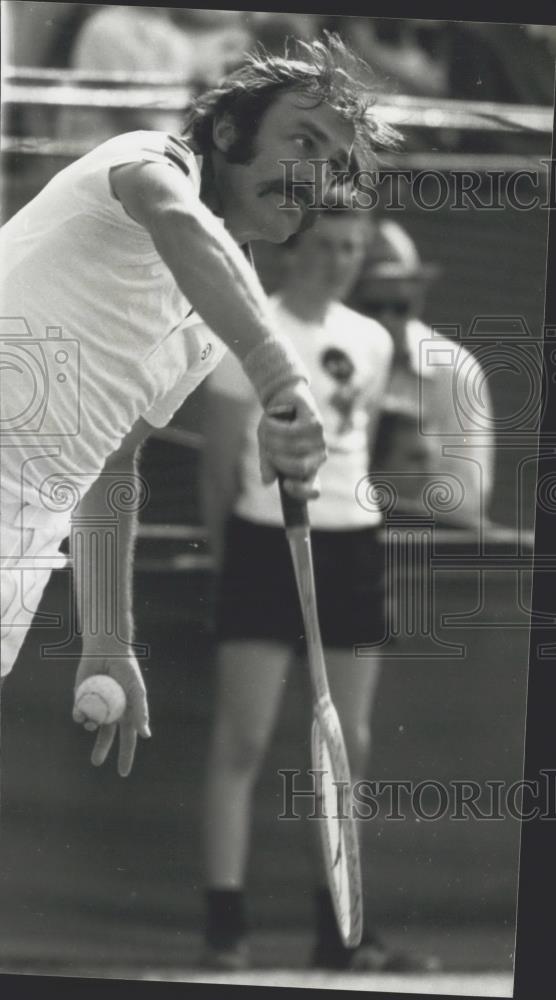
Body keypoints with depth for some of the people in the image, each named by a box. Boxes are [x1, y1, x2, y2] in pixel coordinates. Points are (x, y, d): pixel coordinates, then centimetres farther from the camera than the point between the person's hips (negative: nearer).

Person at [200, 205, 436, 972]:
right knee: (243, 741, -7)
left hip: (351, 546, 6)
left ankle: (340, 928, 13)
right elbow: (219, 463, -2)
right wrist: (228, 555, 0)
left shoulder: (371, 342, 10)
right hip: (266, 542, -6)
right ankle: (226, 924, -7)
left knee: (350, 745, 7)